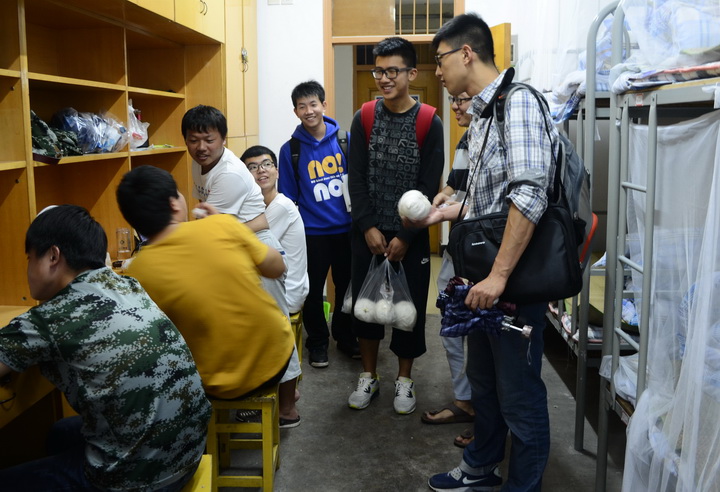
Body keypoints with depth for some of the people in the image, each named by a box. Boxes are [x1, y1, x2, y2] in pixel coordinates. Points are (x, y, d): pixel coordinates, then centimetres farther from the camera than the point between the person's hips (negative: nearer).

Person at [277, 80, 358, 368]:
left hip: (347, 228, 1)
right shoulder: (290, 150, -4)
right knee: (313, 291, 9)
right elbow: (287, 199, 2)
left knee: (347, 286, 13)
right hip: (312, 233, -1)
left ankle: (346, 337, 34)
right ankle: (317, 342, 29)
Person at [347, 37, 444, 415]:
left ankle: (404, 379, 24)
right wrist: (368, 227, -10)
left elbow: (429, 187, -7)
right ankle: (369, 376, 26)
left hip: (410, 237, -2)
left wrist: (405, 237, -11)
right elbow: (356, 179, 0)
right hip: (367, 233, 2)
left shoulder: (430, 124, -5)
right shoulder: (364, 120, 1)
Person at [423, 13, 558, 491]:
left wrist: (499, 275, -27)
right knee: (483, 380, 22)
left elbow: (529, 195, -25)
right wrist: (444, 213, 19)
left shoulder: (518, 102, -15)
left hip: (516, 278, -10)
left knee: (519, 393, 4)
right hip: (486, 274, 10)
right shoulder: (482, 112, 14)